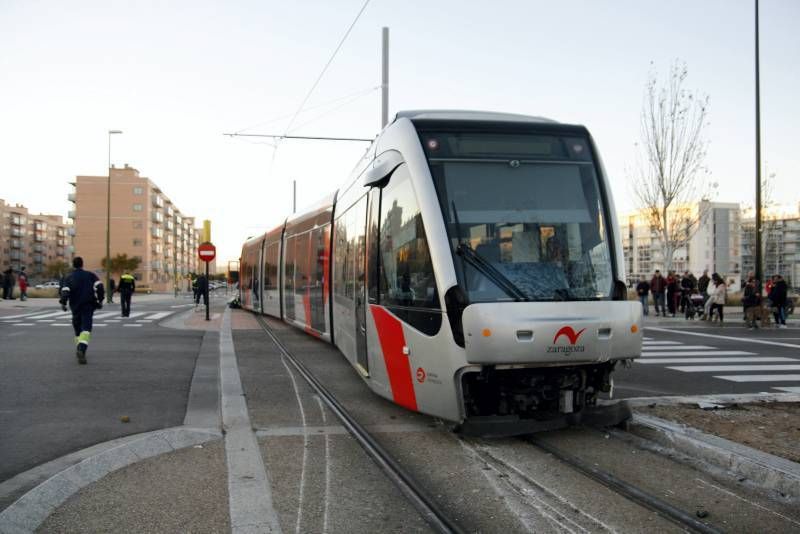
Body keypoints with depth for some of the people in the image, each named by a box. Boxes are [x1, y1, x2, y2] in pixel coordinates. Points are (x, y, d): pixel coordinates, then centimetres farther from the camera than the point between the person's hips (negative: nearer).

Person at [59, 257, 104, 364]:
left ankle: (79, 350, 27)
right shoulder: (90, 275, 6)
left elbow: (65, 291, -9)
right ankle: (82, 350, -33)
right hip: (88, 306, -2)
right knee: (86, 329, -11)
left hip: (75, 307, 2)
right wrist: (100, 300, 1)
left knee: (77, 329, 19)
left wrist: (63, 303, -5)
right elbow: (99, 286, -5)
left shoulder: (69, 278, 7)